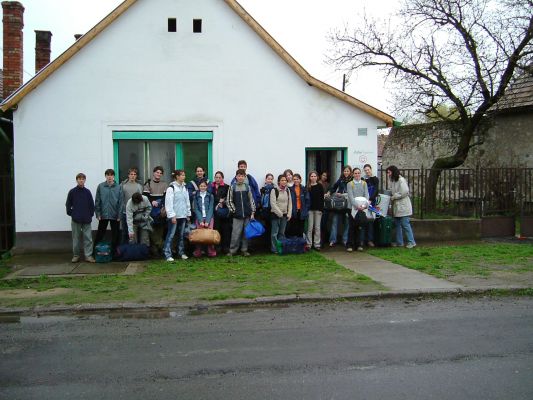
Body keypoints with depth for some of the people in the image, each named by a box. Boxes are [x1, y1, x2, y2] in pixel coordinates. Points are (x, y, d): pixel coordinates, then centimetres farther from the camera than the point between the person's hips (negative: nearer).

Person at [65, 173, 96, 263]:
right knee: (76, 238, 7)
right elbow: (68, 205, 5)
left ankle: (88, 255, 5)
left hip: (87, 220, 1)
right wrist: (71, 214, 0)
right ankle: (76, 255, 17)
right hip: (76, 220, -1)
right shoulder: (72, 192, 0)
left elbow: (92, 205, 7)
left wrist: (91, 214, 1)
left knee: (88, 238, 0)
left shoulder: (87, 192, 3)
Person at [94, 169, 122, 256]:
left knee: (115, 235, 8)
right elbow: (97, 201, 1)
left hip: (115, 215, 0)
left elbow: (120, 202, -1)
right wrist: (98, 214, -3)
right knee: (100, 234, 7)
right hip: (103, 215, 0)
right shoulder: (100, 186, -2)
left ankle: (114, 251, 19)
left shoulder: (118, 187, -2)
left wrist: (119, 215, -5)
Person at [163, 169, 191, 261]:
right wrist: (172, 215, -16)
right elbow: (168, 203, -12)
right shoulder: (171, 188, -8)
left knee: (181, 235, 10)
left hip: (183, 215, 6)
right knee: (170, 235, -5)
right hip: (174, 216, -6)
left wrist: (188, 214, 13)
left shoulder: (185, 187, 13)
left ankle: (181, 252, 20)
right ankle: (167, 254, -1)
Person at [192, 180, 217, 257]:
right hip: (199, 218, 1)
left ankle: (211, 252, -1)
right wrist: (200, 221, -8)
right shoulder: (196, 196, 7)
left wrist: (207, 221, -10)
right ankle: (198, 252, 0)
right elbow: (196, 209, 2)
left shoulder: (210, 196, 5)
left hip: (209, 218, 0)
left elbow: (211, 209, 0)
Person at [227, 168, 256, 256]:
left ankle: (244, 250, 17)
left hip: (247, 215, 2)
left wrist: (253, 212, 2)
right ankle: (232, 250, 5)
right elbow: (229, 201, 3)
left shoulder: (247, 187, 7)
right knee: (236, 233, -5)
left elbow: (251, 200, 8)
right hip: (237, 215, -2)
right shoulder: (232, 187, 1)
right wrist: (234, 210, -5)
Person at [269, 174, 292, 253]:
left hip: (285, 215, 5)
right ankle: (274, 249, 3)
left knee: (282, 232, 11)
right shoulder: (274, 190, -8)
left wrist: (289, 213, 2)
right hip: (275, 214, -5)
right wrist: (279, 213, -14)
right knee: (274, 233, -4)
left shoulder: (287, 190, 9)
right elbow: (273, 203, -13)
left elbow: (290, 202, 11)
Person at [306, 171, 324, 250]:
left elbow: (322, 198, 1)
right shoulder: (307, 187, 4)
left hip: (318, 209, 0)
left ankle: (317, 244, 9)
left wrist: (321, 208, -7)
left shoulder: (320, 186, 3)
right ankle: (309, 244, 8)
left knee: (317, 227, 3)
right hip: (310, 209, 0)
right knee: (310, 227, 1)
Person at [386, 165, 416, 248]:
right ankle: (399, 242, 19)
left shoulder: (401, 180, -14)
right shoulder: (393, 181, 13)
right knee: (397, 224, 12)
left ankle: (411, 242, 2)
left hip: (403, 206, -9)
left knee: (405, 224, -6)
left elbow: (404, 192, -21)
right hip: (396, 206, 9)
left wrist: (393, 197, -15)